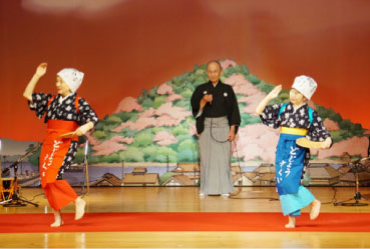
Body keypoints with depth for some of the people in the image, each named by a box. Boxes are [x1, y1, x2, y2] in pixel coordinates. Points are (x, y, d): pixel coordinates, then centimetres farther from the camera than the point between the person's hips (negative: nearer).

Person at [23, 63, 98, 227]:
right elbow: (28, 95, 17)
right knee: (45, 179, 2)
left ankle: (78, 201, -1)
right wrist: (37, 75, 12)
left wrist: (83, 129, -33)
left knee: (53, 176, -20)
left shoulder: (78, 102, -1)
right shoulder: (51, 100, 13)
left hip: (66, 143, -6)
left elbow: (92, 118, -11)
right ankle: (57, 217, 10)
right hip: (49, 143, 6)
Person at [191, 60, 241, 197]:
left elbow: (233, 110, 4)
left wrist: (232, 130, -2)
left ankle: (224, 188, 4)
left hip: (223, 126, 0)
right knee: (206, 158, 0)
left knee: (223, 158, -2)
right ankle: (206, 189, 6)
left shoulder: (227, 89, 4)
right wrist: (203, 101, -21)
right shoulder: (201, 89, 4)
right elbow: (195, 108, -1)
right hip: (206, 127, 0)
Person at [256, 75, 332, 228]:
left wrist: (326, 142, -20)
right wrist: (270, 96, 1)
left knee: (290, 181, -18)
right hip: (283, 148, 4)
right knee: (282, 182, 2)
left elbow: (323, 133, 0)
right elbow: (260, 111, 8)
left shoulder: (310, 114, 0)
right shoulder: (282, 108, 8)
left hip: (298, 150, -4)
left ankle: (314, 202, 4)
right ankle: (292, 218, 10)